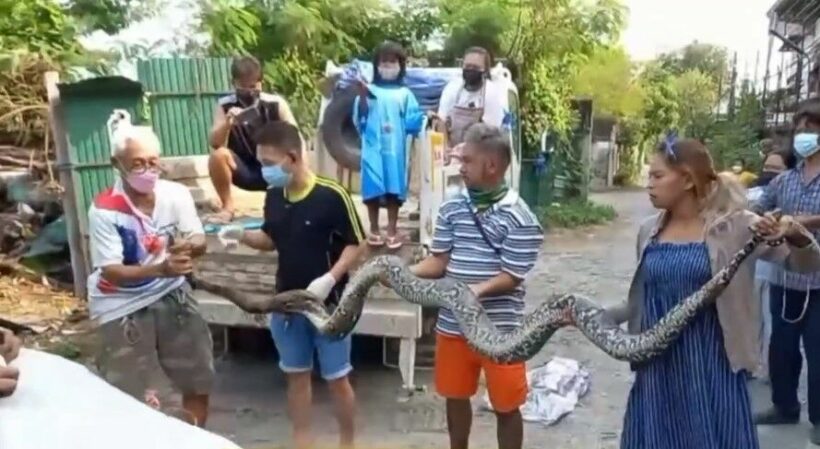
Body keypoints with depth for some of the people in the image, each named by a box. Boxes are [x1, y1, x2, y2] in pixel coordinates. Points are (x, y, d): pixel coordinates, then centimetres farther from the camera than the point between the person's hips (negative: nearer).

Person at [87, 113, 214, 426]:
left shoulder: (176, 194, -11)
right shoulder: (104, 210, -20)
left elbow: (200, 243, -9)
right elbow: (110, 272, -23)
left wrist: (187, 245, -33)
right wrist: (159, 269, -39)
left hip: (171, 295, 4)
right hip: (123, 306, -3)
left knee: (199, 379, 13)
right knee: (126, 397, 5)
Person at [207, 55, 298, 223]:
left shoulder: (276, 104, -7)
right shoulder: (224, 106, -6)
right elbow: (215, 144, -13)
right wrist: (227, 123, -34)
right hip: (243, 171, 1)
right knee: (218, 155, -29)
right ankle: (228, 207, -7)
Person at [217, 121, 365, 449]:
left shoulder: (332, 195, -19)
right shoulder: (273, 197, 0)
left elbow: (356, 244, -14)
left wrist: (330, 279, -25)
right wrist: (241, 235, -5)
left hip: (328, 304, -5)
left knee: (336, 379, 8)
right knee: (296, 375, 17)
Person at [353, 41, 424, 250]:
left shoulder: (405, 94, 9)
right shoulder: (368, 91, 5)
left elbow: (412, 122, 4)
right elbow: (359, 119, -2)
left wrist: (426, 119, -11)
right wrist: (362, 96, -12)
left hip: (395, 150, 1)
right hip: (373, 149, -1)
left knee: (394, 191, 4)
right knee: (373, 190, 2)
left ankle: (392, 231, 15)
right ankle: (374, 231, 16)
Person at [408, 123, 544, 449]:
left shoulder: (519, 218, -14)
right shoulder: (452, 209, 0)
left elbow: (512, 278, -15)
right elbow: (439, 262, 1)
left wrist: (477, 290, -31)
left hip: (500, 330, -5)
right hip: (453, 325, 5)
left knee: (506, 407, 11)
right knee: (455, 396, 22)